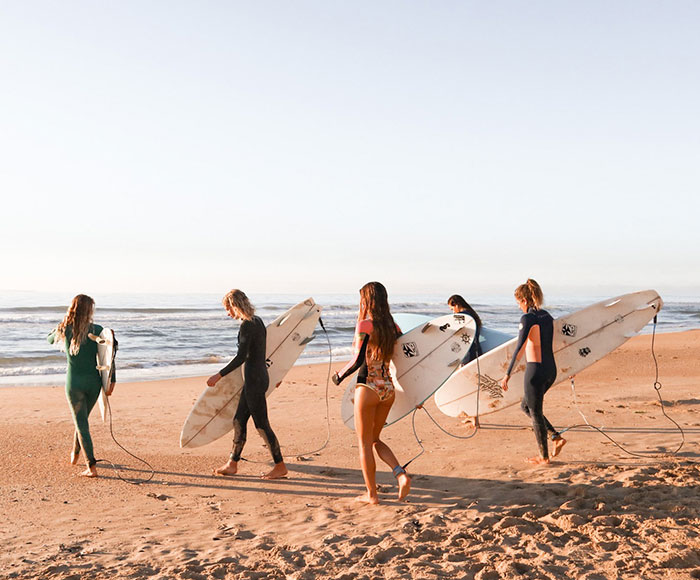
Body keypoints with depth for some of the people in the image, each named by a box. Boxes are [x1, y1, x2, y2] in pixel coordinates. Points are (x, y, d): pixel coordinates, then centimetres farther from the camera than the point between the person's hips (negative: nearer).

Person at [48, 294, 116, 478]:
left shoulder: (64, 330, -6)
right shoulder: (97, 330, -8)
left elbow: (50, 339, 17)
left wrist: (65, 322, 23)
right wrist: (112, 380, -6)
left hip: (74, 382, -1)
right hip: (94, 381, 2)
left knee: (81, 423, 4)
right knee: (82, 418, 24)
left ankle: (91, 467, -3)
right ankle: (75, 453, 44)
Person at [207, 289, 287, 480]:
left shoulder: (246, 325, -17)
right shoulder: (258, 321, 12)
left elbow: (241, 357, -21)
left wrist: (219, 375, -18)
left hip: (254, 379, -10)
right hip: (260, 376, 10)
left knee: (262, 425, -2)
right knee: (239, 421, 14)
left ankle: (280, 466, 6)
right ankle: (232, 464, 21)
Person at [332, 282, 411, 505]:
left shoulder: (365, 325, -13)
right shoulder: (392, 326, 6)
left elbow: (358, 360, -17)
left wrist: (340, 375, -1)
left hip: (368, 388, -6)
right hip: (388, 388, 6)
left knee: (364, 444, 8)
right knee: (375, 439, 21)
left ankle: (371, 494, 14)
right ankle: (401, 474, 2)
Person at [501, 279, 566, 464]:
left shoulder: (527, 318, -15)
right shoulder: (547, 316, 8)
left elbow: (519, 348, -21)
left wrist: (507, 375, -21)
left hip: (535, 370, -8)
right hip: (551, 369, 8)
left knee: (535, 413, 7)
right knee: (526, 406, 23)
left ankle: (544, 457, 18)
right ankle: (556, 437, 17)